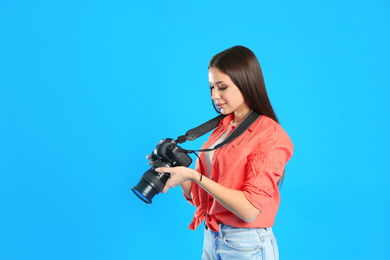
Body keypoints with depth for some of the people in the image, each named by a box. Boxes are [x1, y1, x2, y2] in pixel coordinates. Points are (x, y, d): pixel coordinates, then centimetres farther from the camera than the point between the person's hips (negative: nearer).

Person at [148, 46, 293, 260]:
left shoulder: (271, 136, -14)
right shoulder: (221, 128, 5)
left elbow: (249, 209, -22)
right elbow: (199, 197, 8)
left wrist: (194, 176, -23)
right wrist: (174, 171, -8)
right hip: (211, 240, 6)